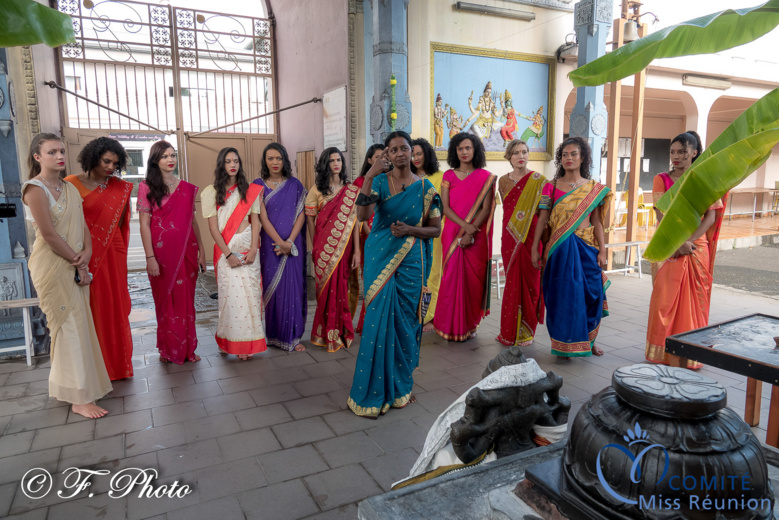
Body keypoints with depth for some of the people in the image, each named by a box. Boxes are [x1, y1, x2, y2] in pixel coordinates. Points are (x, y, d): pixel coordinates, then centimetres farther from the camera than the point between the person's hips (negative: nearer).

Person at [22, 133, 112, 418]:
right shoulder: (35, 188, -10)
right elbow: (49, 235, -16)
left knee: (78, 324, 12)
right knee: (70, 327, -5)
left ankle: (65, 385, 29)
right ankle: (80, 398, 3)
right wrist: (79, 264, -12)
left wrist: (87, 252, -10)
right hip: (52, 267, -7)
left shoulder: (70, 188, 13)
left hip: (76, 265, 7)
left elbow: (83, 225, 9)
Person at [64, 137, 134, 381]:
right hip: (86, 256, -3)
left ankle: (118, 361, 23)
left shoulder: (120, 188, 6)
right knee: (93, 308, 4)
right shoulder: (72, 184, -4)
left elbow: (120, 223, 10)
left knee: (116, 305, 9)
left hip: (113, 255, 3)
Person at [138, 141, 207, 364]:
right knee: (166, 300, 7)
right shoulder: (147, 187, -2)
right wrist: (150, 257, -12)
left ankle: (187, 348, 21)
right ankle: (169, 350, 22)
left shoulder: (187, 188, 9)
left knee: (186, 299, 9)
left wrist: (201, 250, 7)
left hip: (186, 251, 3)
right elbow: (144, 225, -6)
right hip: (162, 252, -3)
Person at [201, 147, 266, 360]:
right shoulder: (212, 192, 3)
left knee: (250, 293, 1)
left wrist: (253, 250, -8)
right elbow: (213, 227, -3)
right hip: (225, 248, -2)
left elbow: (255, 221, 4)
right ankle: (233, 343, 9)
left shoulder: (250, 190, 10)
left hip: (248, 247, 2)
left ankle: (248, 342, 13)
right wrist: (228, 254, -10)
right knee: (231, 294, -3)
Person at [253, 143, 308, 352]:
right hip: (270, 244, -1)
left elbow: (301, 215, 0)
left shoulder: (295, 185, 6)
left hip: (293, 245, 1)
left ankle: (293, 336, 8)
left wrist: (290, 242, -12)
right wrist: (280, 243, -13)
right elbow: (263, 218, -5)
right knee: (272, 287, 2)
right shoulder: (258, 185, 2)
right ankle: (274, 335, 13)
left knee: (293, 286, 1)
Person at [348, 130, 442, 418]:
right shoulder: (380, 181, 2)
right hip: (380, 258, -1)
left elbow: (435, 229, 5)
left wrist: (410, 229, -13)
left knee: (404, 322, 6)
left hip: (410, 263, 1)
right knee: (379, 318, -3)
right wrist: (369, 176, -22)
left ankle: (400, 386, 25)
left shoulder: (424, 187, 4)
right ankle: (374, 392, 12)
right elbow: (362, 214, -15)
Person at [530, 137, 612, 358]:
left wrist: (602, 250, 2)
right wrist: (534, 247, -4)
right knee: (563, 294, 1)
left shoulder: (594, 188, 7)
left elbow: (597, 221, 7)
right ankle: (565, 345, 15)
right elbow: (542, 219, 1)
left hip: (587, 247, 2)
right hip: (560, 248, -1)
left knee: (592, 293, 5)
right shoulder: (551, 187, 3)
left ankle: (590, 341, 24)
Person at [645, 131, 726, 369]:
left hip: (697, 249, 1)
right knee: (665, 300, -1)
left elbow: (711, 216, -2)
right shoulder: (662, 179, 3)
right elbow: (661, 216, -6)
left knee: (694, 300, 4)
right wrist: (678, 242, -18)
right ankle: (662, 353, 9)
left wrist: (689, 241, -15)